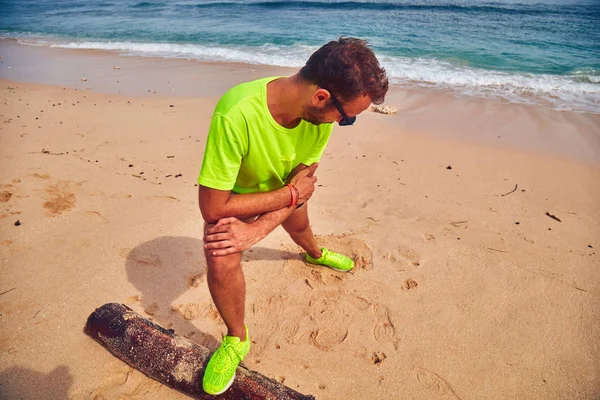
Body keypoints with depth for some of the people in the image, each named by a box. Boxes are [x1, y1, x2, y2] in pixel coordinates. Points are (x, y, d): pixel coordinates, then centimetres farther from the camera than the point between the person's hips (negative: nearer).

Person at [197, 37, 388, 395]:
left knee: (300, 226, 29)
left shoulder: (321, 112, -28)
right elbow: (212, 207, -39)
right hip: (235, 190, -4)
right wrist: (291, 193, -32)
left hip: (286, 188, 5)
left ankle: (316, 254, 68)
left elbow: (305, 180, -18)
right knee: (221, 262, -26)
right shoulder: (236, 116, -45)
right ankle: (237, 338, 5)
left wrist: (257, 230, -31)